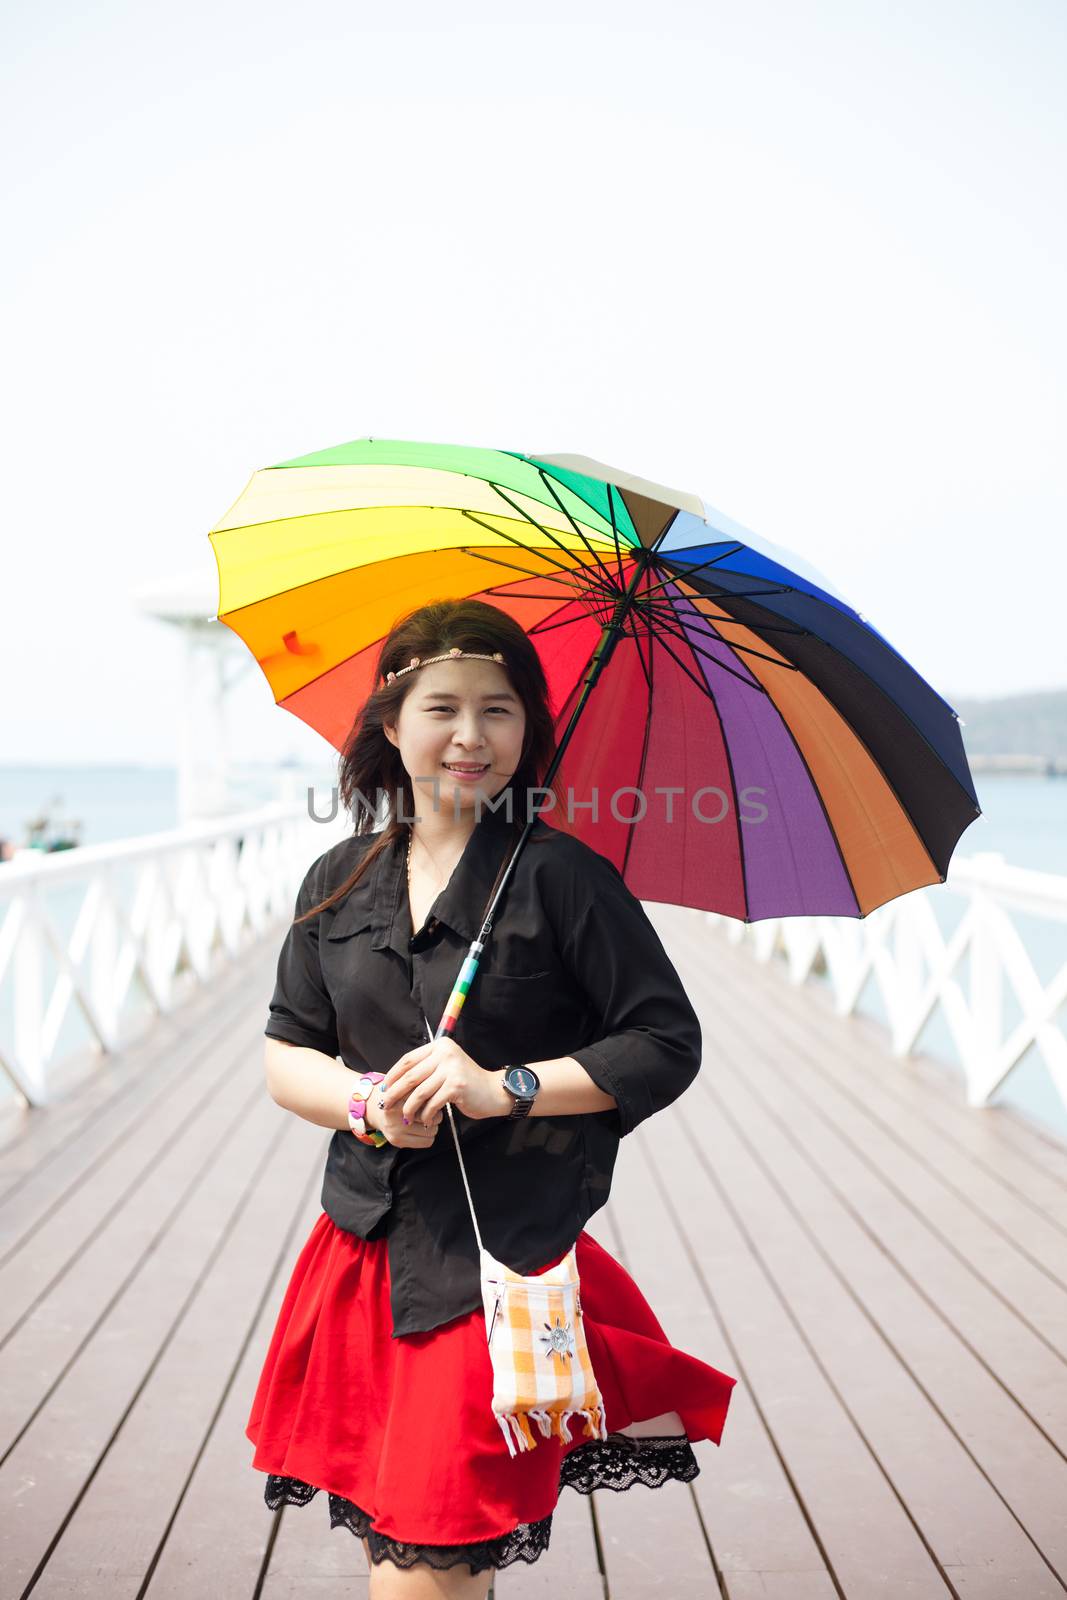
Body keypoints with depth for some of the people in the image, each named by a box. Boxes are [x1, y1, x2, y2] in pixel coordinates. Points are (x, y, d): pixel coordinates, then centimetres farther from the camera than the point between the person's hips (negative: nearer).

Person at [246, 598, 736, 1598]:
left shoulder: (561, 876, -6)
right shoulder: (339, 883, 8)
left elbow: (667, 1045, -6)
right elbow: (285, 1055, 9)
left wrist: (505, 1089, -14)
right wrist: (366, 1105, -12)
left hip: (506, 1258, -4)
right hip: (369, 1247, 4)